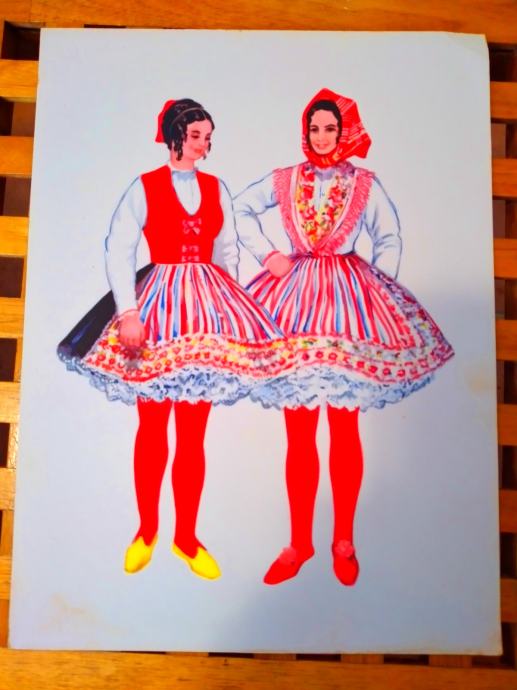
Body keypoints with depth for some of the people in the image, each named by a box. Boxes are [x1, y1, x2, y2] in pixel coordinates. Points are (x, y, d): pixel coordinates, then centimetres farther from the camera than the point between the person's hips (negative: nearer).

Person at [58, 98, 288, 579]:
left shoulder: (217, 188, 12)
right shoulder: (144, 188, 1)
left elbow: (227, 251, 13)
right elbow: (118, 251, -6)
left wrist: (229, 304, 6)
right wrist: (128, 311, -14)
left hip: (208, 307, 3)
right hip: (158, 305, -2)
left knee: (193, 433, 5)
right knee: (152, 428, 8)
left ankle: (186, 538, 19)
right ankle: (146, 531, 26)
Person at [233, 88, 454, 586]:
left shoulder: (366, 184, 7)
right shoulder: (284, 180, 10)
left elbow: (389, 241, 9)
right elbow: (240, 210, 20)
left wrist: (380, 293, -2)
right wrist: (267, 253, 7)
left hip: (348, 301, -1)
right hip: (295, 297, 1)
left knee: (345, 429, 4)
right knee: (298, 432, 4)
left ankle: (344, 541, 21)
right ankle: (299, 543, 19)